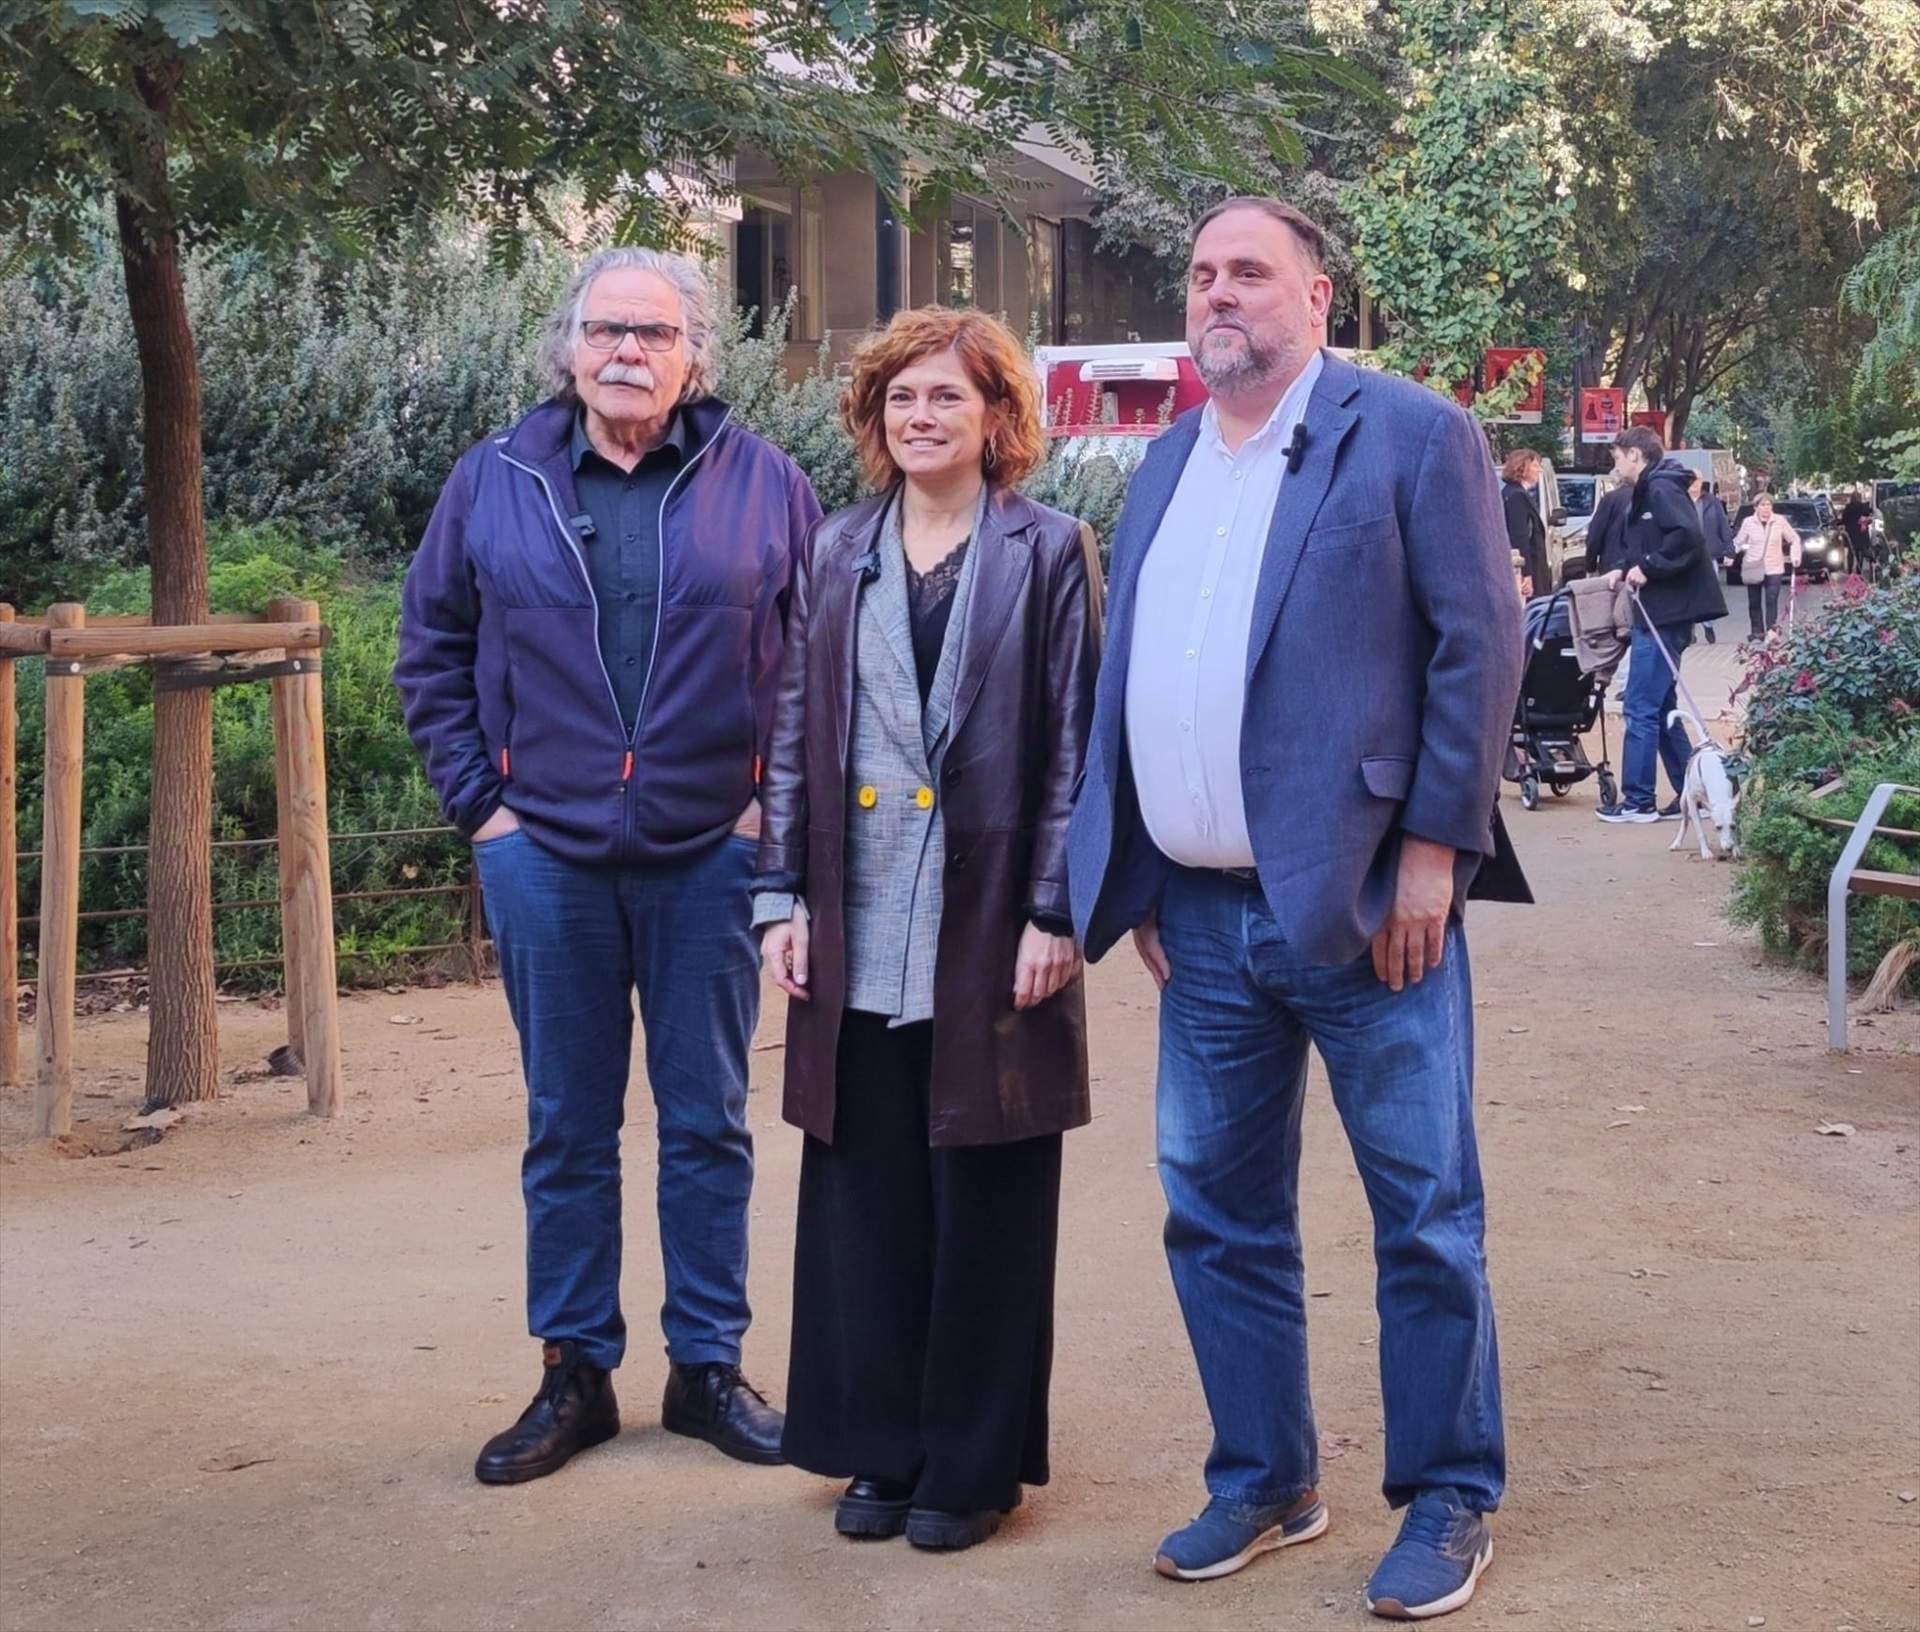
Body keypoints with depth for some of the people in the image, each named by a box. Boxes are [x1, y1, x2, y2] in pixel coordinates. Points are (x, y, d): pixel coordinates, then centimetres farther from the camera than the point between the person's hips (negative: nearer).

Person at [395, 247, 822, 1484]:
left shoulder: (761, 482, 0)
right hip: (546, 857, 1)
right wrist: (477, 795, 2)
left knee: (709, 1123, 8)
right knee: (567, 1128, 9)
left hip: (710, 857, -1)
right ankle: (575, 1373, 20)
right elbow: (433, 648, 9)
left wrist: (777, 796, -2)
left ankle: (709, 1366, 21)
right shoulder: (497, 481, 3)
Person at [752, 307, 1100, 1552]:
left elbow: (1074, 744, -4)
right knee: (866, 1199, 8)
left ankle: (975, 1461, 16)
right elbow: (793, 737, 11)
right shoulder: (838, 557, 11)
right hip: (858, 944, 4)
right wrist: (784, 898, 4)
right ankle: (880, 1447, 21)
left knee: (986, 1207, 5)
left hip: (989, 936, -3)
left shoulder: (1048, 552, 0)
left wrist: (1057, 912, -9)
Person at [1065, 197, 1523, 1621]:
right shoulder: (1166, 464, 14)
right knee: (1219, 1212, 12)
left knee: (1425, 1211, 3)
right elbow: (1131, 683, 15)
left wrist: (1432, 851, -13)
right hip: (1204, 916, 6)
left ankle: (1451, 1502, 16)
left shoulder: (1410, 434, -4)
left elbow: (1480, 644, -8)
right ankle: (1265, 1483, 26)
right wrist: (1134, 884, 9)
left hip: (1359, 903, -6)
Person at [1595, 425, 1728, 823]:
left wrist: (1649, 567, -20)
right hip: (1659, 614, 11)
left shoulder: (1661, 489, -13)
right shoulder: (1648, 491, 18)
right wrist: (1628, 570, 7)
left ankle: (1638, 800, -1)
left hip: (1665, 615, -11)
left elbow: (1689, 536, -26)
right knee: (1661, 707, 14)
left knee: (1642, 708, -6)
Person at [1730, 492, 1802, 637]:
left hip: (1774, 569, -1)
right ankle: (1756, 631, 12)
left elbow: (1794, 539, 7)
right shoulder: (1748, 523, -2)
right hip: (1753, 569, 1)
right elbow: (1738, 542, 7)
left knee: (1772, 601, -9)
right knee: (1754, 602, 4)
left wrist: (1795, 556, -5)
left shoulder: (1780, 521, -3)